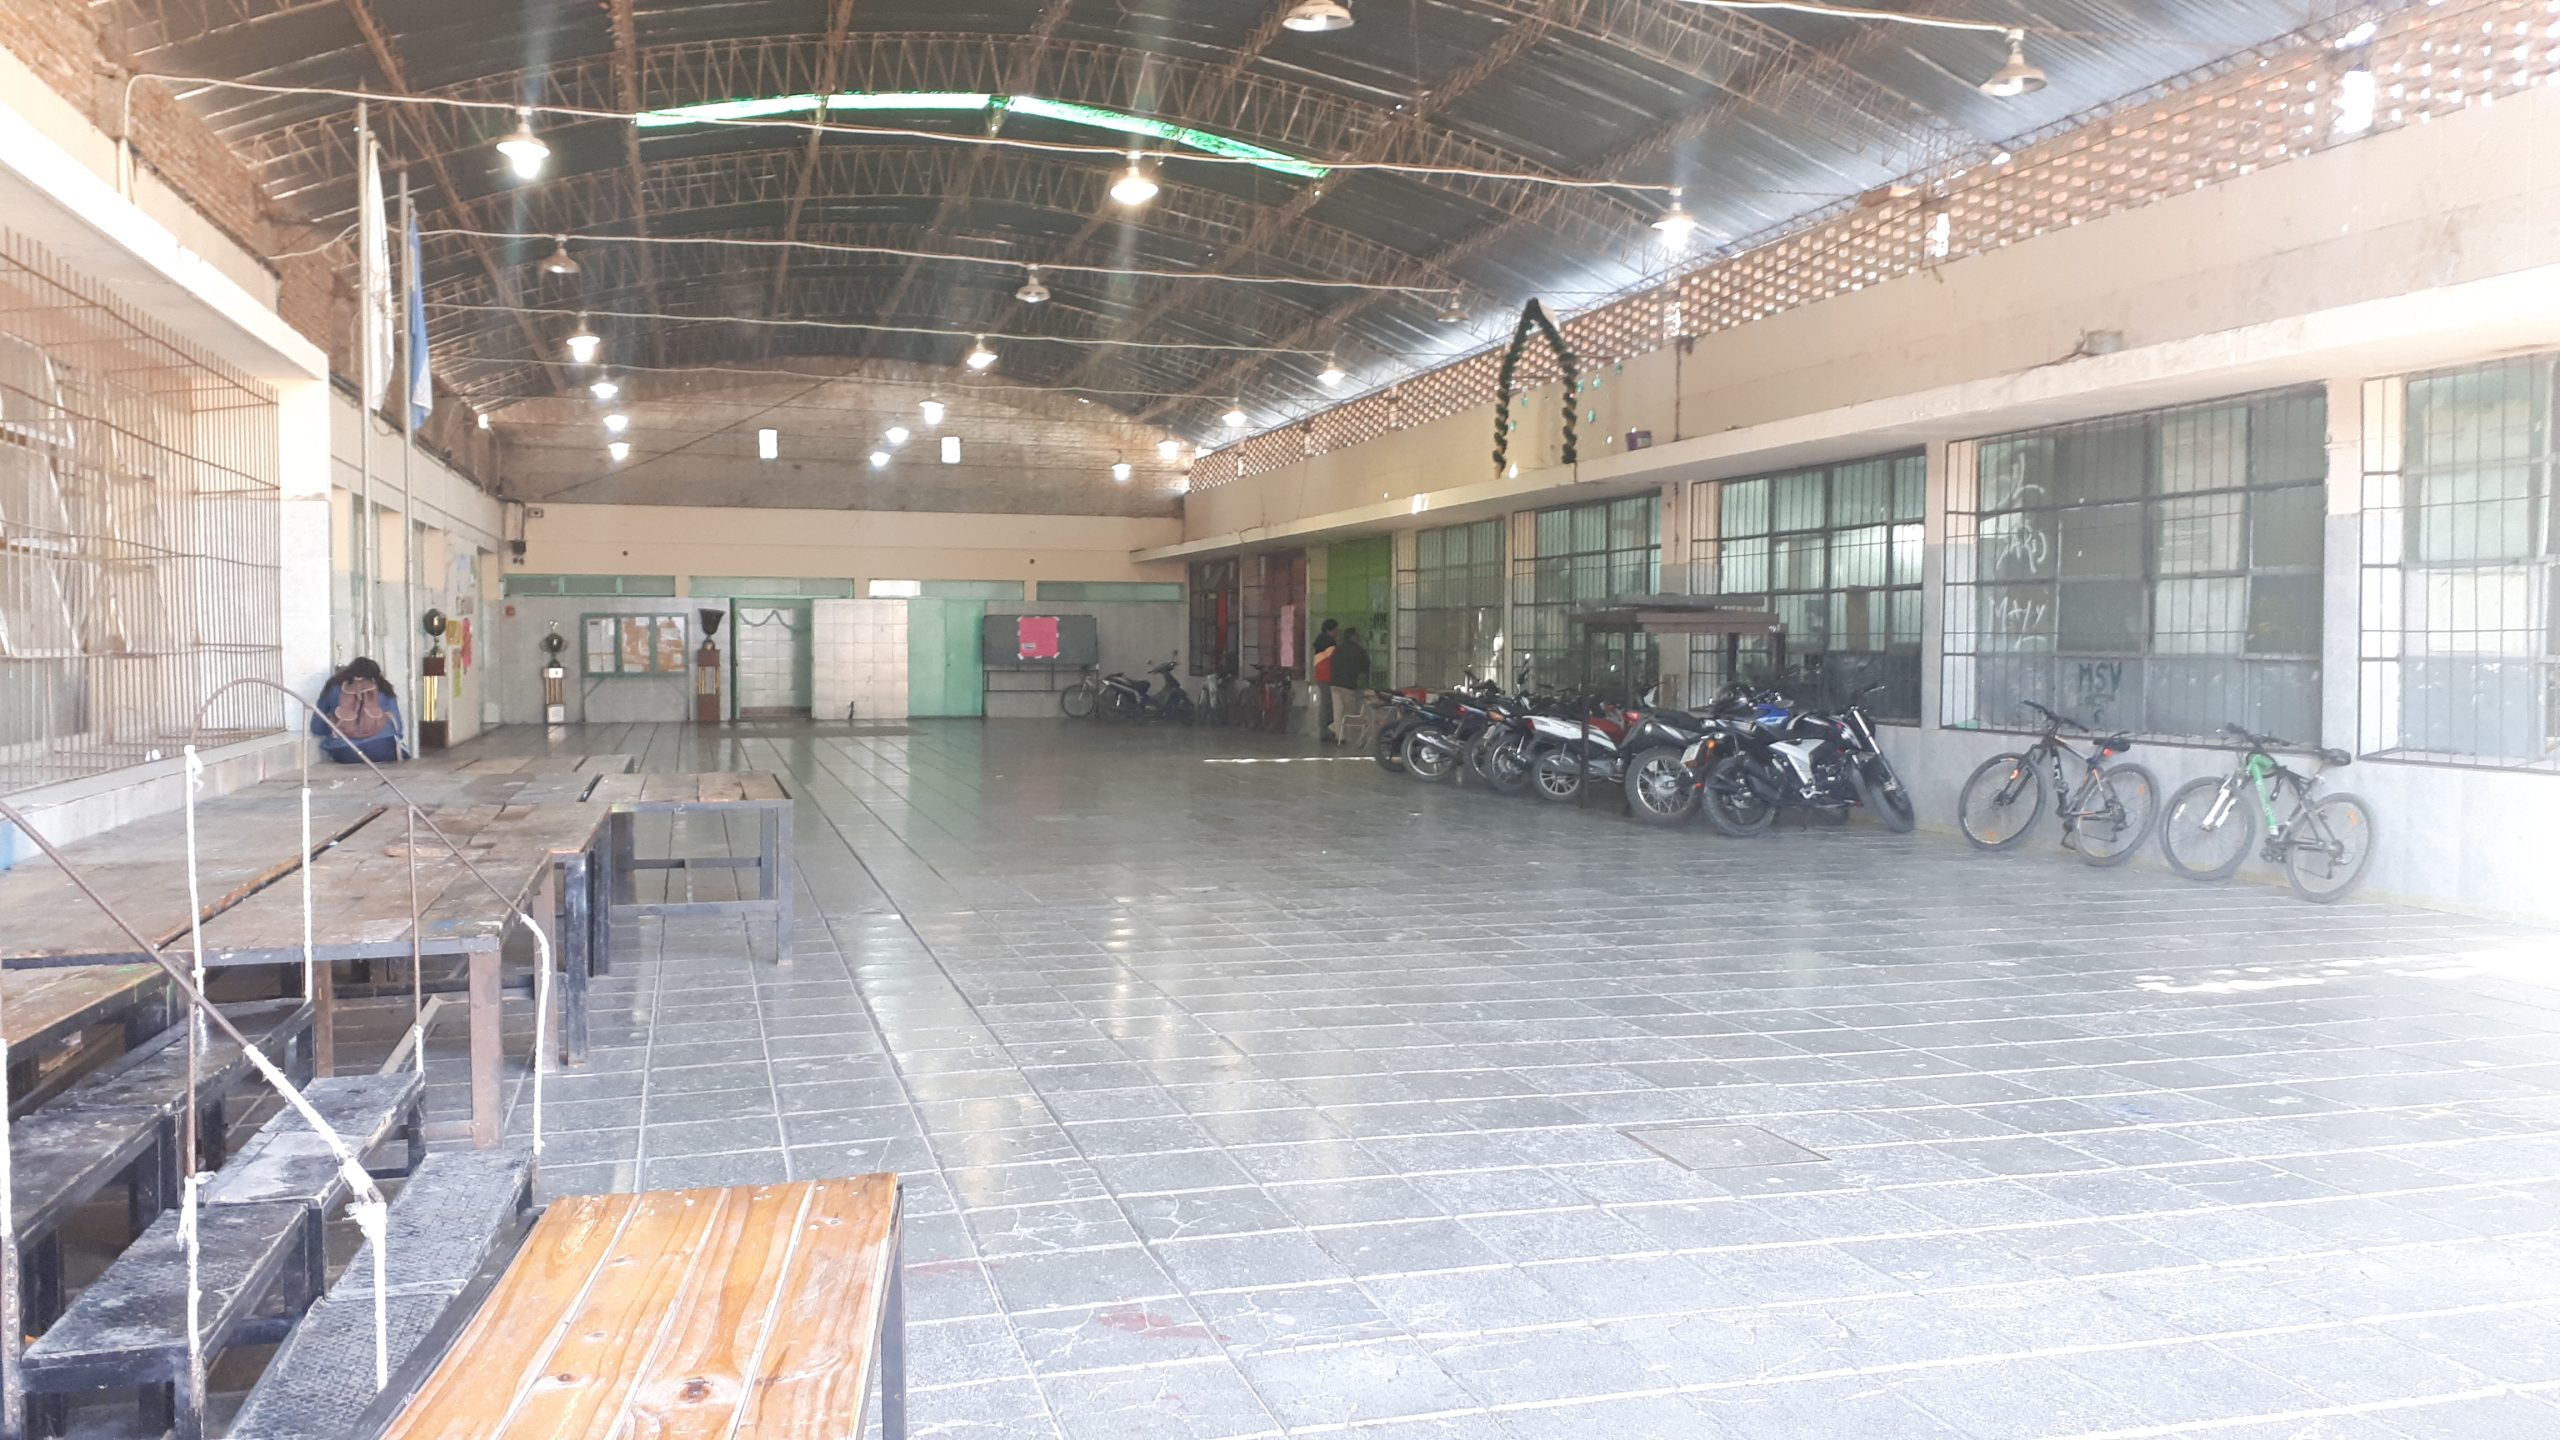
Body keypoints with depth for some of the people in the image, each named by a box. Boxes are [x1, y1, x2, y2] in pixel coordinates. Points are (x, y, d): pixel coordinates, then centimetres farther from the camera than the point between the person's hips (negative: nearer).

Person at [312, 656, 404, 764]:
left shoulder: (333, 687, 16)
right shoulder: (383, 688, 15)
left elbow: (316, 728, 19)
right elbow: (397, 727, 14)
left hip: (343, 753, 2)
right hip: (381, 751, -1)